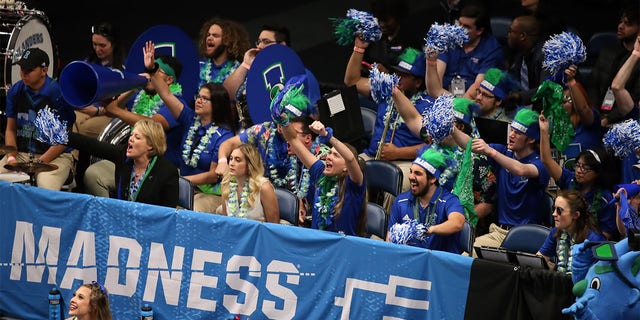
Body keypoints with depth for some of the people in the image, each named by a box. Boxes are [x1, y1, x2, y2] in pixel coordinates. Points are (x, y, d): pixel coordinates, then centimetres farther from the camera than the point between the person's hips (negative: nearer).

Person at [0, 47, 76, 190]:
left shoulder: (58, 94, -11)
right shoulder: (15, 91, 5)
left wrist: (40, 162, -17)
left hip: (55, 156, -5)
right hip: (21, 152, 5)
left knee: (47, 187, -34)